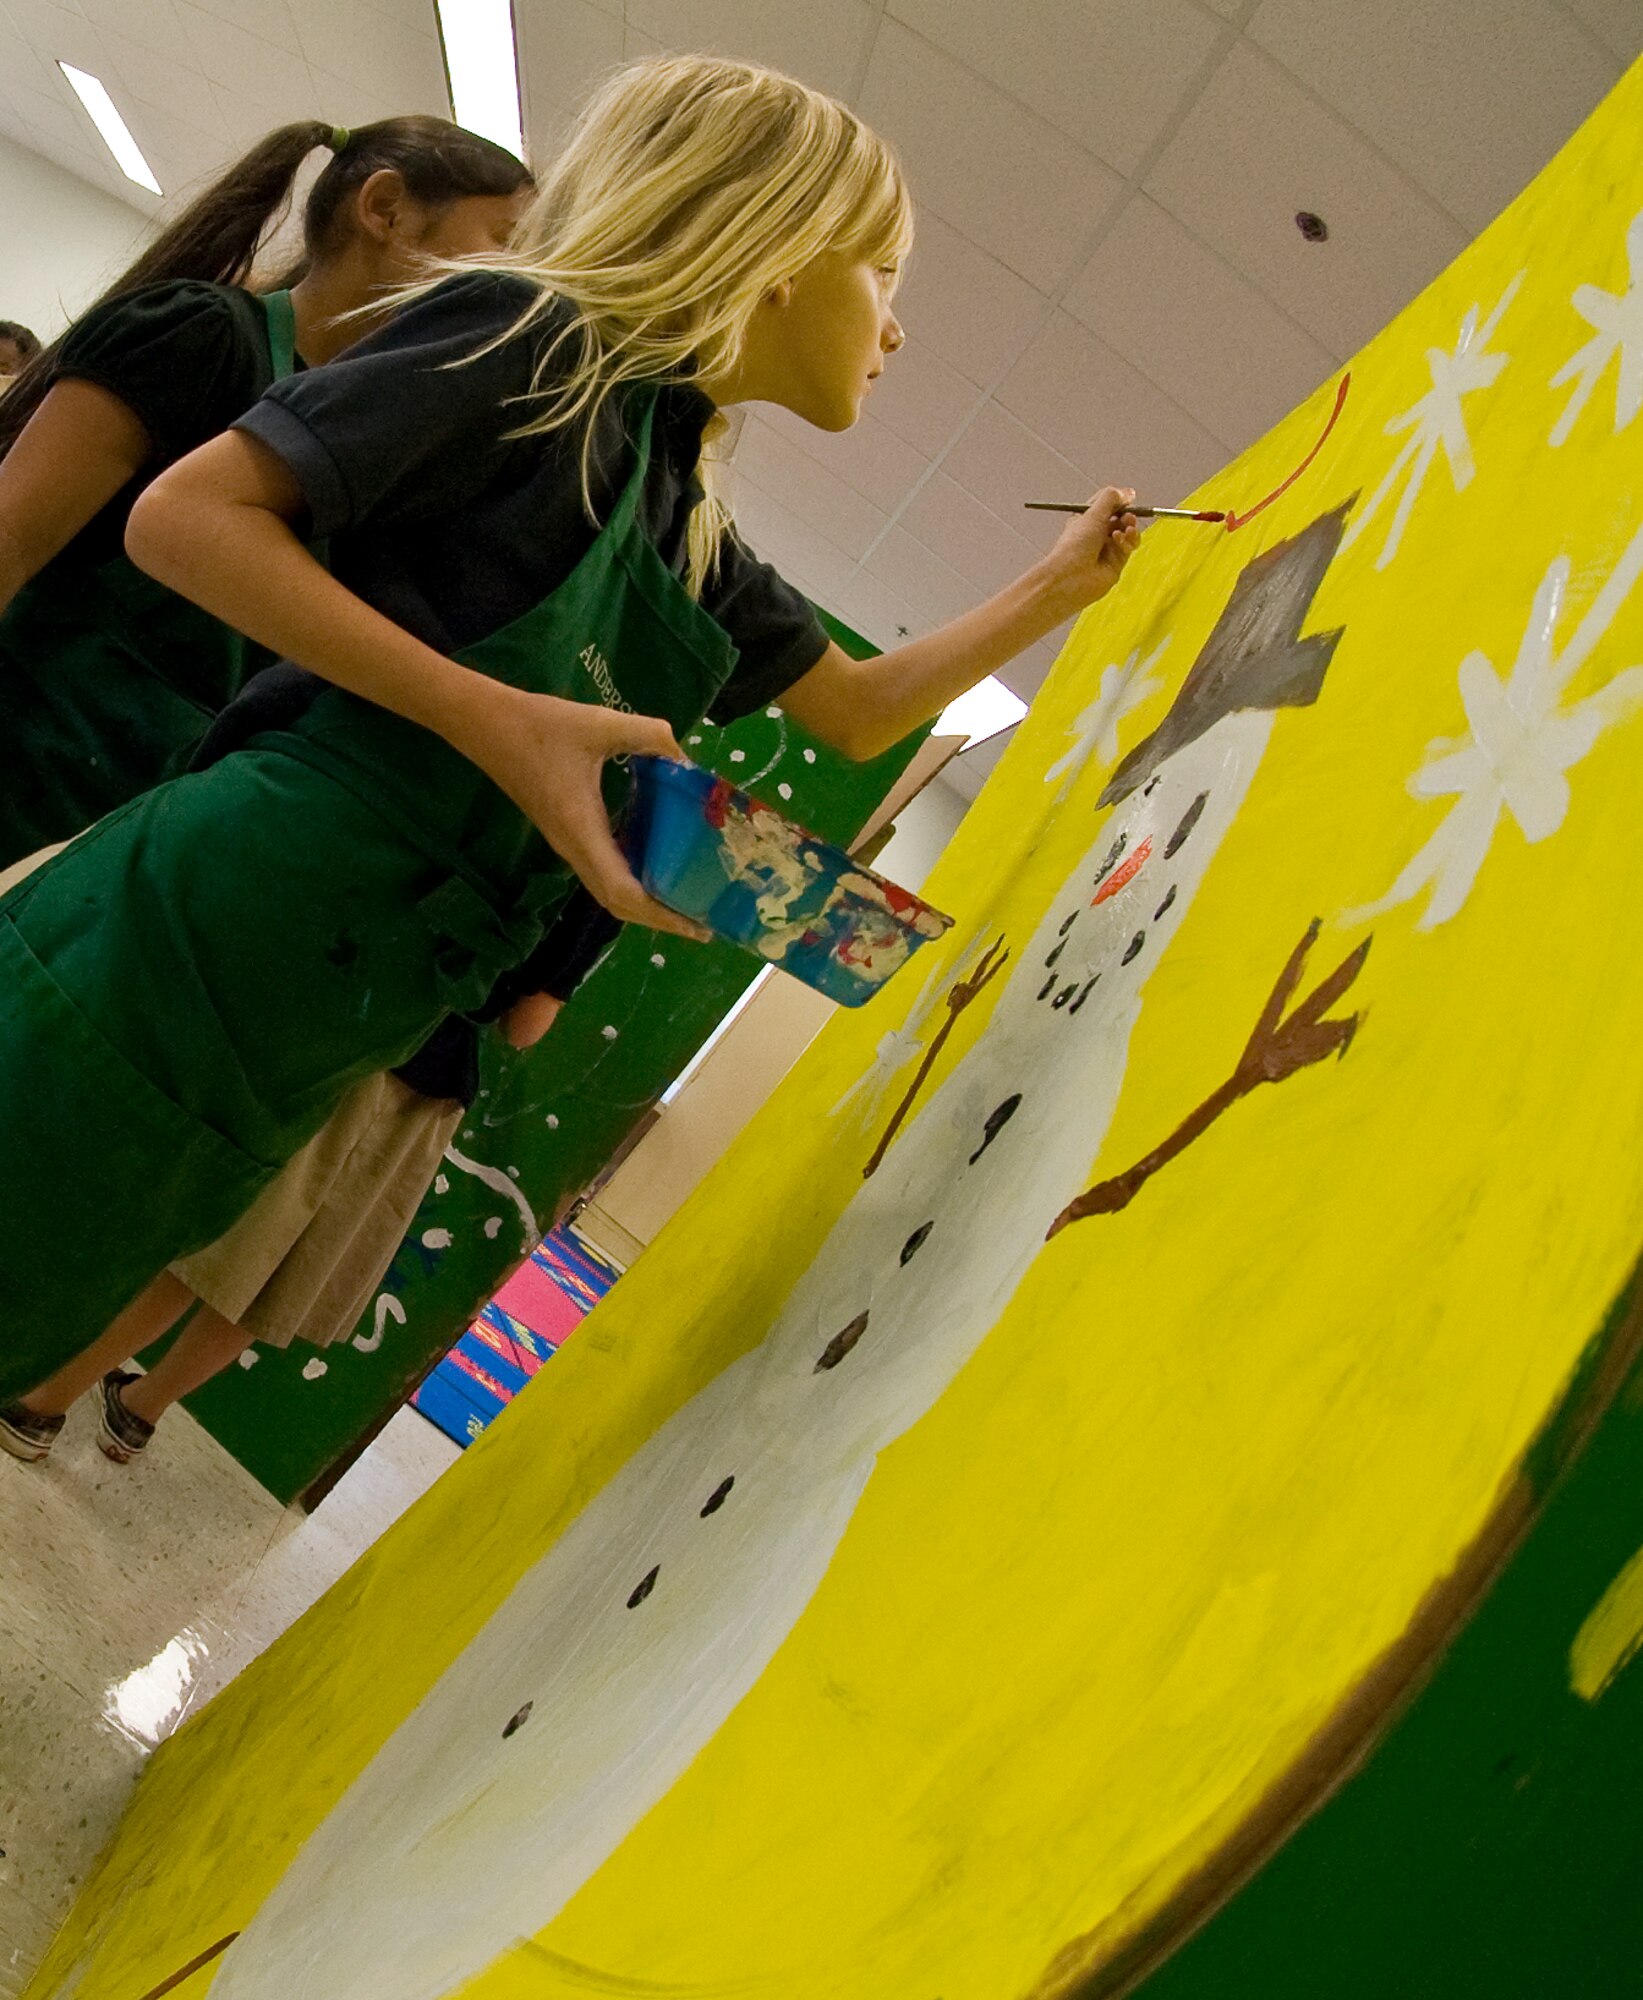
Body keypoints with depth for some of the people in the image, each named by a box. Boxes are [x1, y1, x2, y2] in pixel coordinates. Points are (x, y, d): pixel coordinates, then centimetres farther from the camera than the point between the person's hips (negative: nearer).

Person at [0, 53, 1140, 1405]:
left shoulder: (693, 524, 16)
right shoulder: (545, 341, -6)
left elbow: (861, 711, 28)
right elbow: (185, 516, -11)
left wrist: (1057, 589, 28)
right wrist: (495, 719, -20)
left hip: (313, 1044, 7)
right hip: (192, 950, -7)